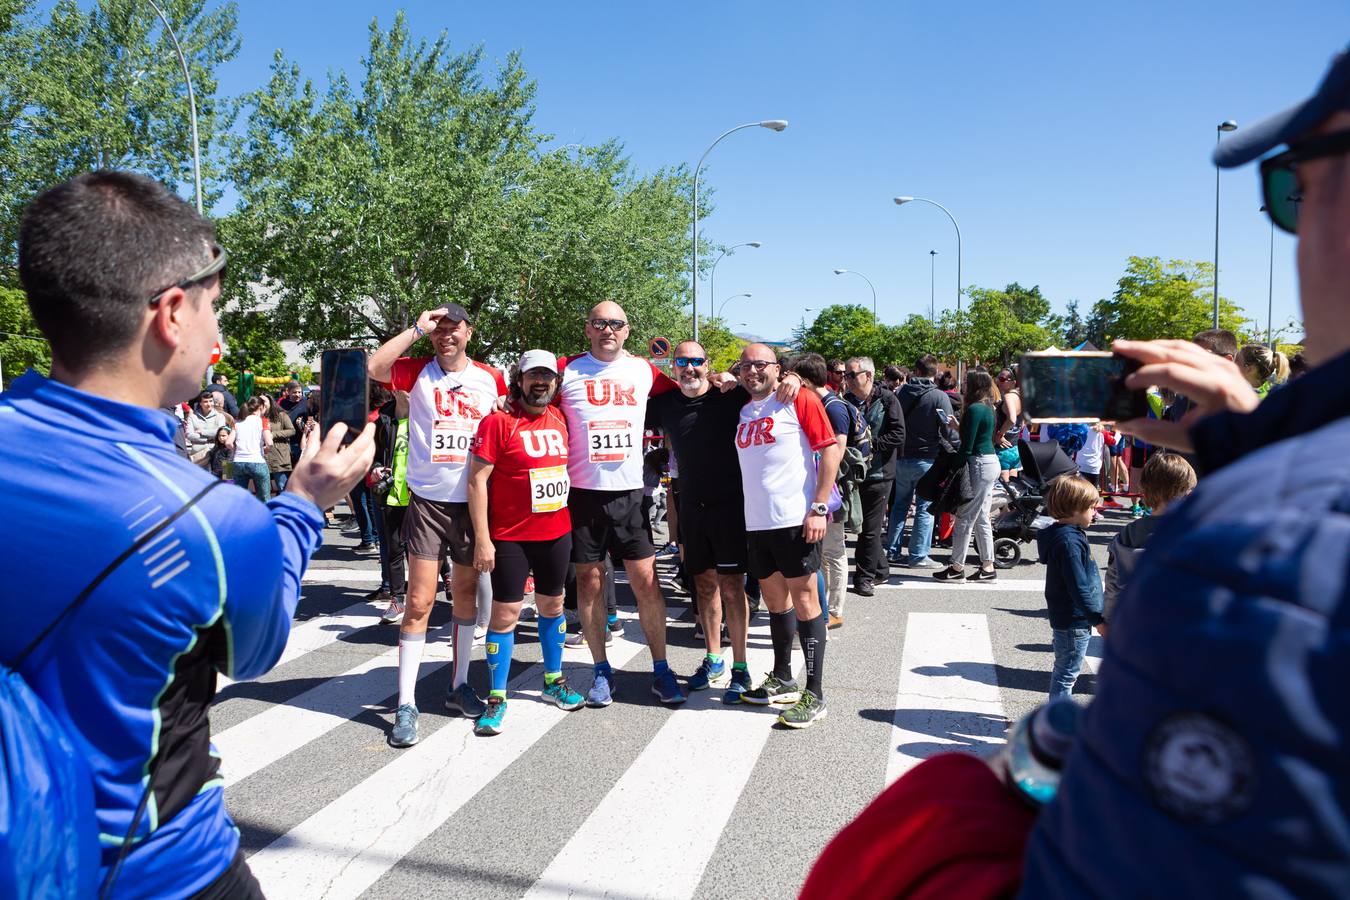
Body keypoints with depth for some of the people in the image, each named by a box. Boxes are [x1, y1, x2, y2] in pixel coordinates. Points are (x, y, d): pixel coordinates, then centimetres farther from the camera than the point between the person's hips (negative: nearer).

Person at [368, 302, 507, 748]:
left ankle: (459, 685, 29)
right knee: (420, 601, -5)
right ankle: (406, 704, 2)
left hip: (473, 502, 3)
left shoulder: (491, 378, 6)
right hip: (427, 501, -3)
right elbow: (373, 367, -21)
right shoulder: (418, 372, -1)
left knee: (466, 595, 14)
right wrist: (416, 329, -14)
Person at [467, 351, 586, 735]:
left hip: (557, 532, 6)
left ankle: (553, 680, 33)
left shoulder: (559, 419, 6)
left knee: (552, 605, 17)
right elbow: (477, 480, -12)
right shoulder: (498, 421, -10)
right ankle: (497, 698, 10)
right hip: (510, 536, -5)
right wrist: (482, 539, -16)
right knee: (506, 613, -2)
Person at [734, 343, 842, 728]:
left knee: (804, 600, -1)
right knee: (775, 599, 16)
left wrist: (819, 508, -15)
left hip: (796, 519, -6)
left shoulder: (798, 400, -5)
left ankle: (814, 695, 5)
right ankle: (782, 680, 30)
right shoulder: (743, 410, 13)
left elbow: (831, 450, -10)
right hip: (756, 522, 6)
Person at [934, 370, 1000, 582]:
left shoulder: (975, 409, -16)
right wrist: (958, 425, 14)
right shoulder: (988, 408, 14)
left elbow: (967, 446, -18)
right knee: (981, 518, 13)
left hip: (979, 464, -10)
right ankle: (988, 566, 17)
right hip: (991, 462, 10)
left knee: (965, 517, -4)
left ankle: (957, 567, 1)